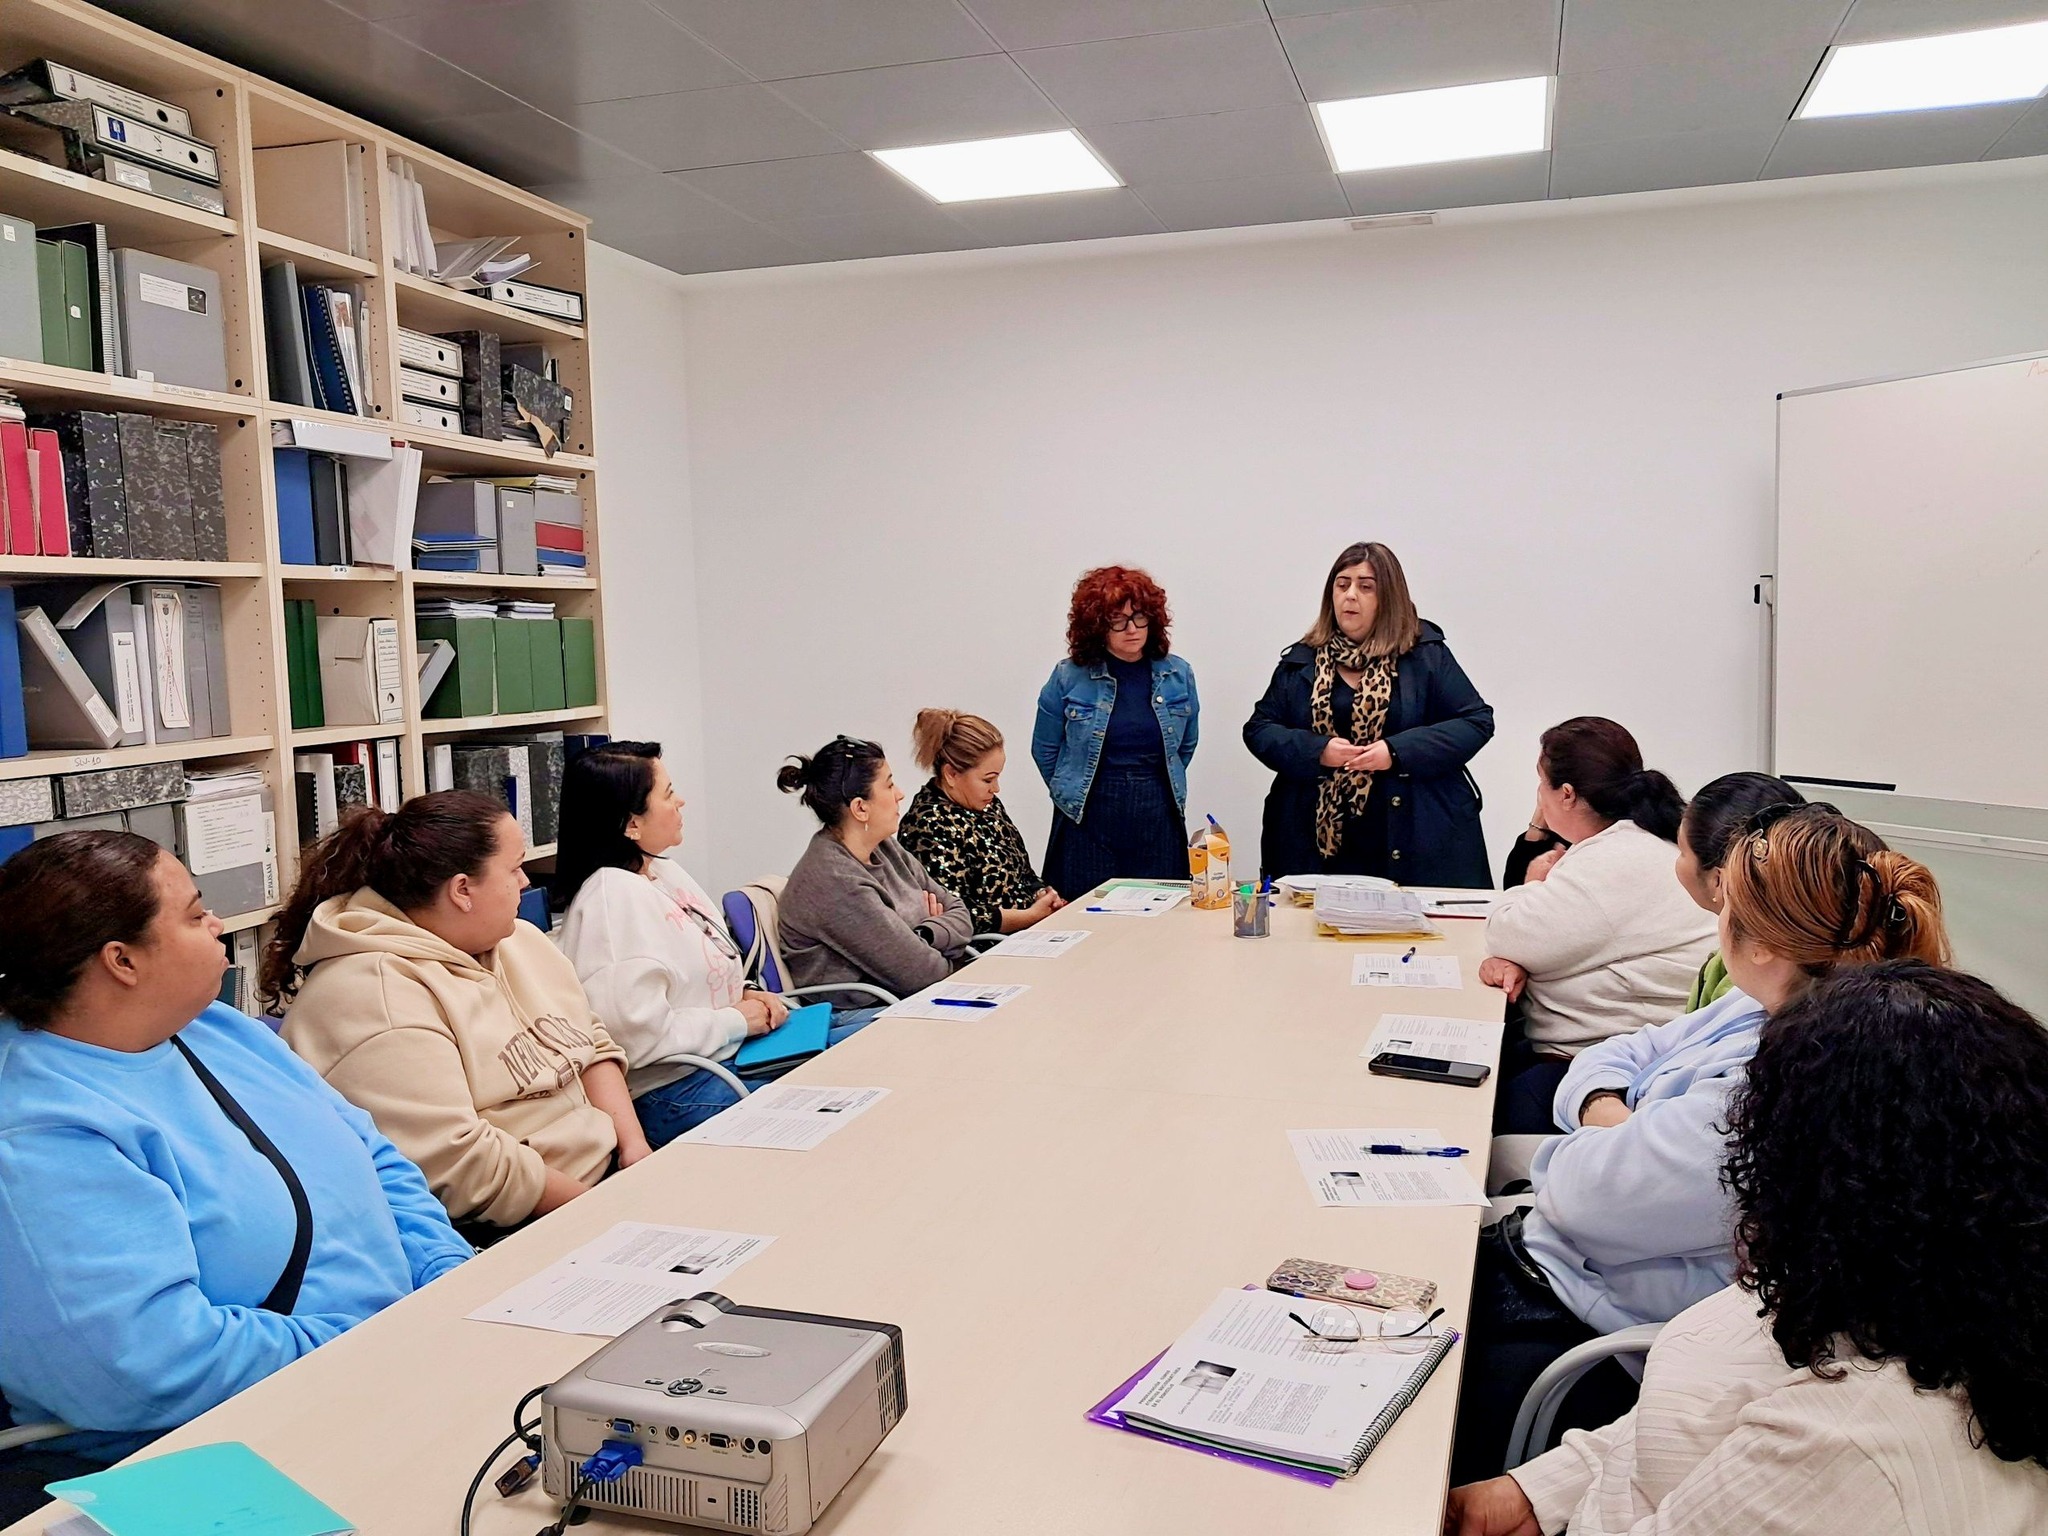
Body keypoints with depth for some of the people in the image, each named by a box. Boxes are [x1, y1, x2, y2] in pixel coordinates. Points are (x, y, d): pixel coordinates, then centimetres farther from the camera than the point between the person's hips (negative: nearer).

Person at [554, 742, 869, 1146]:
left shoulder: (665, 871, 10)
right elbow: (640, 1033, -26)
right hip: (674, 1093, -10)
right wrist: (737, 1020, -15)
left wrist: (747, 994, 3)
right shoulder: (611, 898, -21)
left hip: (731, 1050, 10)